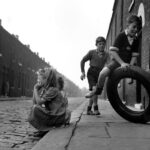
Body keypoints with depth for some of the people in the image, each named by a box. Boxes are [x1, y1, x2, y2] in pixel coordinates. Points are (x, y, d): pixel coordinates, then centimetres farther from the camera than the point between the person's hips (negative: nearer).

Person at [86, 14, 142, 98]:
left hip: (128, 63, 5)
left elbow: (134, 55, 3)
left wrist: (131, 66, -14)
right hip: (117, 61, -5)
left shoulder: (136, 40, 3)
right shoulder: (121, 36, -10)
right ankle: (98, 90, 0)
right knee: (103, 73, -29)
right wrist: (122, 63, -24)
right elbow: (112, 51, -16)